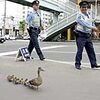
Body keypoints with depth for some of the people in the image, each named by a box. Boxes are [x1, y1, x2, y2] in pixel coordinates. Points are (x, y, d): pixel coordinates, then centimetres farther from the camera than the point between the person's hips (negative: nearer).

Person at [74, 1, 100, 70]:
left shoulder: (89, 14, 14)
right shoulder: (79, 16, -11)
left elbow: (92, 23, 22)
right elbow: (84, 23, -27)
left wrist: (94, 33, 13)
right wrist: (93, 27, -35)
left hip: (88, 36, 7)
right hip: (81, 36, -7)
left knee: (91, 50, 6)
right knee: (80, 50, -6)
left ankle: (94, 64, 12)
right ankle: (77, 64, 5)